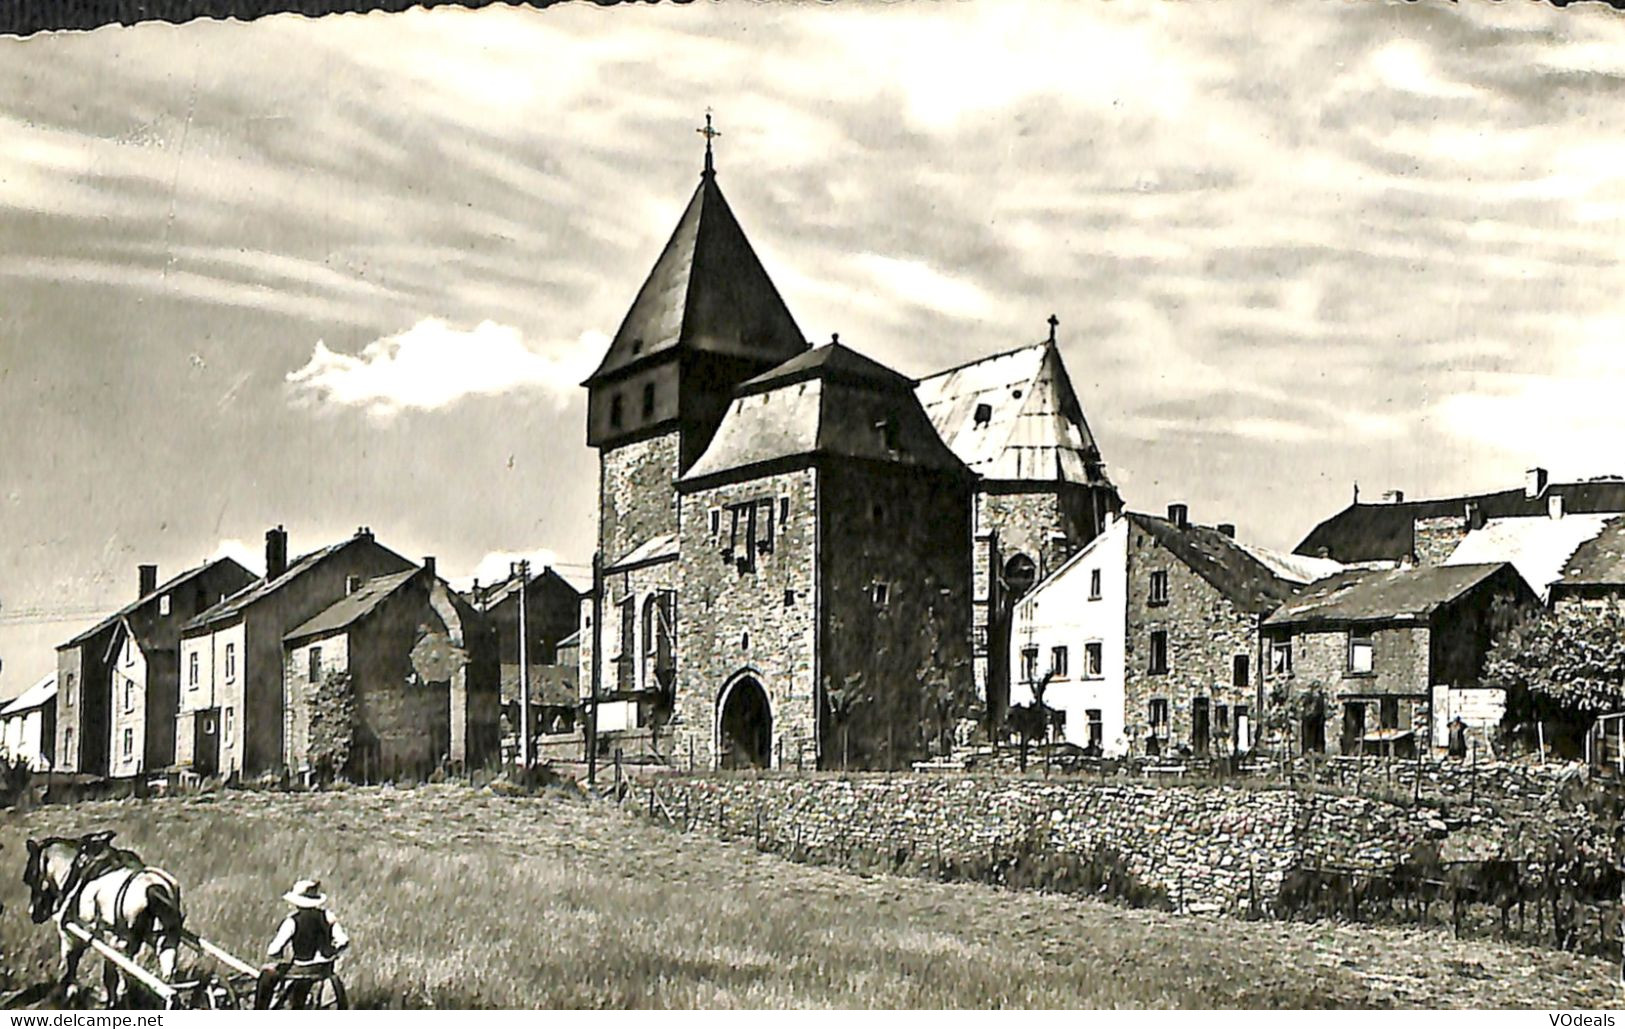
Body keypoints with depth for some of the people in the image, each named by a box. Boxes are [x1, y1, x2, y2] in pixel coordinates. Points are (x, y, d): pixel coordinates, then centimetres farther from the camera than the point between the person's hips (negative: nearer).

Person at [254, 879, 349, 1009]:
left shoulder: (293, 920, -14)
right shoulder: (327, 916, -2)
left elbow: (273, 951, -16)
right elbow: (343, 941, -3)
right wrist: (330, 954, 14)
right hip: (324, 968, 4)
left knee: (267, 972, 21)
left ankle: (259, 1012, 23)